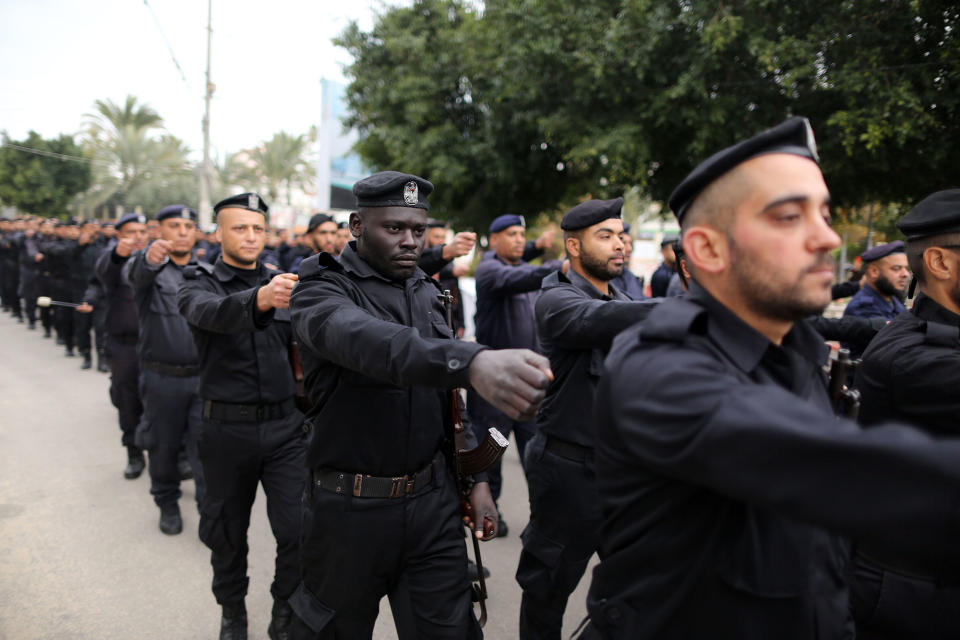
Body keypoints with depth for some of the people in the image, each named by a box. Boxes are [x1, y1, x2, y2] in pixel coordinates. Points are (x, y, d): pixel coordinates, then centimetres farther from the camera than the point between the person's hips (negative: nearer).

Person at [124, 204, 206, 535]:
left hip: (202, 375, 1)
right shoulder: (147, 265, -2)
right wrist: (149, 258, -51)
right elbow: (134, 273, -28)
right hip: (161, 377, -1)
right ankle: (167, 504, 34)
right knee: (163, 445, 14)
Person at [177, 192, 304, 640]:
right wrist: (259, 299, -50)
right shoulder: (200, 283, -4)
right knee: (226, 531, 14)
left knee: (300, 530, -2)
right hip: (227, 429, -2)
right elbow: (211, 313, -30)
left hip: (284, 425, 2)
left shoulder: (283, 283, 8)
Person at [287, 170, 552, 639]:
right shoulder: (320, 291, -13)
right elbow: (368, 341, -37)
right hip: (351, 509, -4)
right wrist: (471, 362, -54)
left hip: (433, 501, 5)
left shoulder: (427, 293, 7)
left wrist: (474, 478, 10)